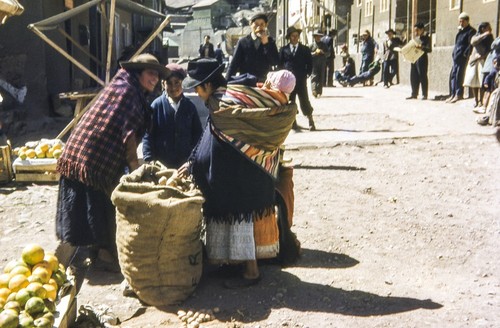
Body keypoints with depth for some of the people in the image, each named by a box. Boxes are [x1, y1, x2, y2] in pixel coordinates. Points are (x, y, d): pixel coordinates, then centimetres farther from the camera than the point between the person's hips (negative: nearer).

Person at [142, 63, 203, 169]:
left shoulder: (190, 106, 5)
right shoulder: (157, 105, -2)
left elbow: (197, 134, 9)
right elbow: (148, 135, -2)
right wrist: (149, 160, -9)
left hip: (185, 164, 2)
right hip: (161, 164, -2)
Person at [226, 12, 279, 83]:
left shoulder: (270, 42, 7)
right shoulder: (243, 42, 2)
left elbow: (275, 62, -4)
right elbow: (234, 64, 1)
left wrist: (266, 43, -11)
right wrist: (227, 83, -8)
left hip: (263, 82, 1)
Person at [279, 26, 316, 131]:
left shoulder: (305, 49, 9)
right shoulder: (283, 49, 9)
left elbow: (310, 64, 9)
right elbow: (280, 63, 9)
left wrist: (306, 74, -2)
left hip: (301, 80, -1)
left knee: (304, 101, -2)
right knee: (289, 102, 4)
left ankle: (311, 122, 7)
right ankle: (293, 122, 14)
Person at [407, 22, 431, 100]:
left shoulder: (426, 38, -3)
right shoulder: (415, 38, 17)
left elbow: (429, 49, -12)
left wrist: (421, 47, -25)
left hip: (422, 59, -7)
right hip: (414, 59, 7)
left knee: (423, 77, -4)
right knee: (413, 77, 6)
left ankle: (425, 94, 2)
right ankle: (414, 94, 13)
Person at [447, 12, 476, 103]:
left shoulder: (471, 31, -6)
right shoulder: (460, 30, 20)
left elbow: (471, 44, -14)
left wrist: (465, 54, -20)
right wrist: (454, 54, 14)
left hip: (463, 57, -8)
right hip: (456, 57, 9)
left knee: (459, 75, -7)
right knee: (453, 75, 7)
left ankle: (459, 94, -2)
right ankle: (453, 94, 12)